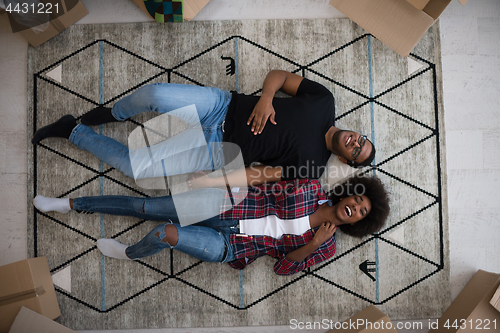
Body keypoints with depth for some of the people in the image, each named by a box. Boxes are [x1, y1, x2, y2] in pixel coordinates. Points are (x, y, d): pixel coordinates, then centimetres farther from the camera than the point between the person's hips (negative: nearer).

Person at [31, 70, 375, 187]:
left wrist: (208, 183, -13)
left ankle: (74, 131, 10)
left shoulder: (312, 166, -4)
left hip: (221, 152, -2)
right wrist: (266, 98, -13)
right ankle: (115, 113, 10)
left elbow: (260, 175, -8)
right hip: (223, 106, 3)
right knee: (154, 94, -25)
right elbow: (279, 75, 6)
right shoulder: (325, 102, 4)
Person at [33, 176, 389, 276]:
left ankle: (130, 254, 12)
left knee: (164, 232, -25)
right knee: (143, 206, -4)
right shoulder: (312, 188, 3)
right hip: (226, 204, 2)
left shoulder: (326, 245, 0)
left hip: (230, 246, -2)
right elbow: (267, 189, 7)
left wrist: (313, 245, -14)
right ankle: (69, 204, 16)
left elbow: (284, 267, -2)